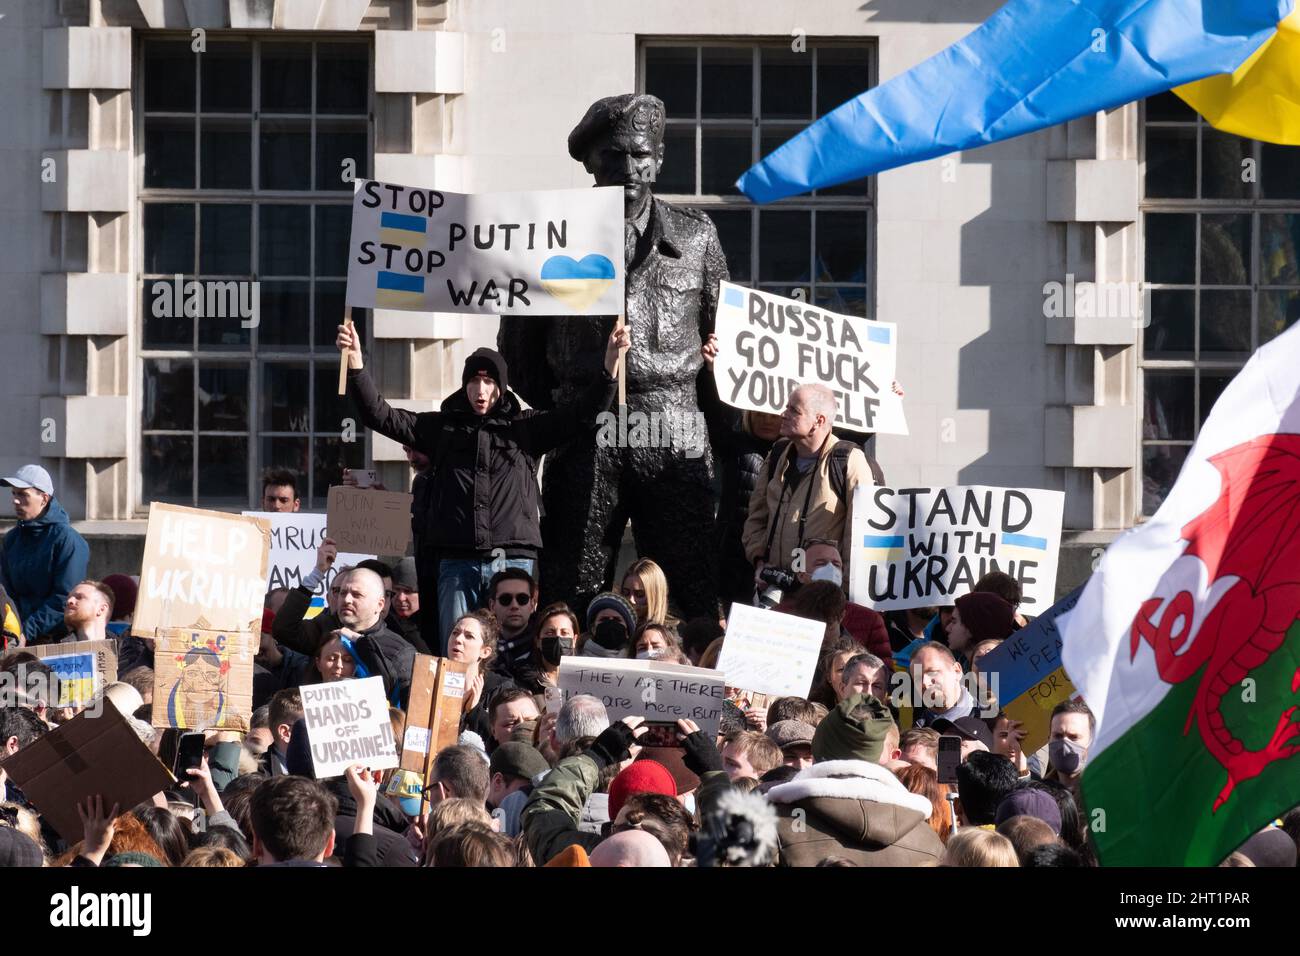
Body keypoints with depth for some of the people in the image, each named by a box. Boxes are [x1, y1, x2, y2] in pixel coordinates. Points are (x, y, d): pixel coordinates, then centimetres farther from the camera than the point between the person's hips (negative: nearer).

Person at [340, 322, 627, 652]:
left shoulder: (526, 428, 12)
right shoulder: (442, 427, 14)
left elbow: (583, 414, 4)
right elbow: (380, 415, 9)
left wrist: (611, 363, -9)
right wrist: (356, 364, -3)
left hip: (513, 560, -1)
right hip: (457, 562, 1)